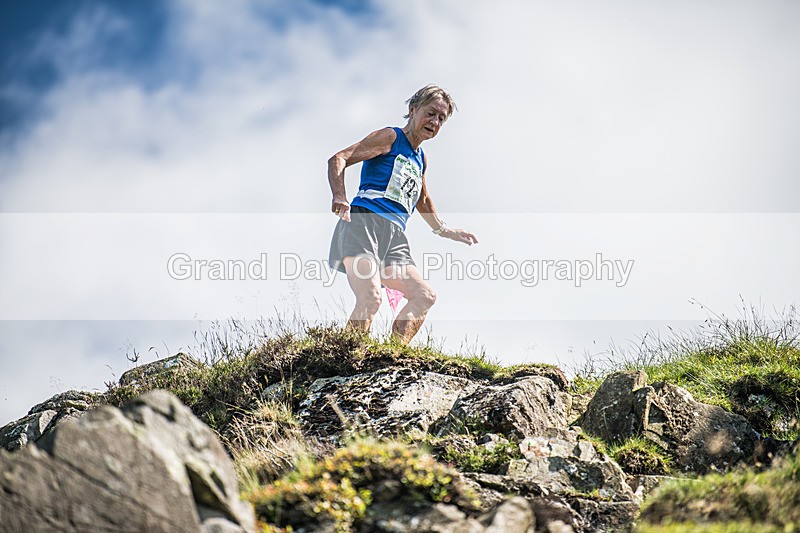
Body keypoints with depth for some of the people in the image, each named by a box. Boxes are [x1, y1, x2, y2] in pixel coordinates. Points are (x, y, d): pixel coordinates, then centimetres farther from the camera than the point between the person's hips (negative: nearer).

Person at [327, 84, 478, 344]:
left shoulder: (421, 158, 27)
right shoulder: (390, 137, 4)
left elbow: (422, 201, 45)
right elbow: (338, 159, -7)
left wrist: (446, 230, 41)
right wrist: (340, 197, -23)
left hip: (393, 237, 8)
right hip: (363, 221, -8)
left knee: (425, 296, -4)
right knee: (370, 298, -26)